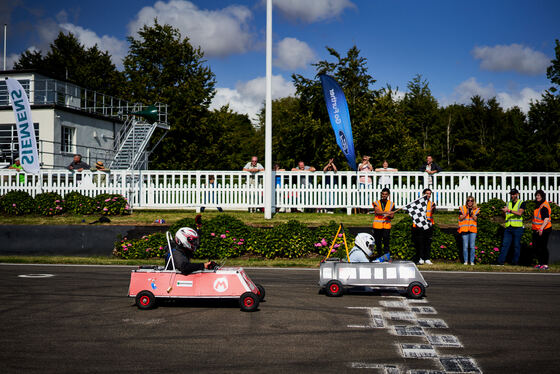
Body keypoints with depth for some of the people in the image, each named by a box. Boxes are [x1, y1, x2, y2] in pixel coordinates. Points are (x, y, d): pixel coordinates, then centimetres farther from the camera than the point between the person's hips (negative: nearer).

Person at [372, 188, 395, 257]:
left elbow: (392, 216, 6)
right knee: (378, 242, 5)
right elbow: (377, 211, -13)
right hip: (377, 225, 0)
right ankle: (380, 255, 18)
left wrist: (387, 215, -16)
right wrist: (387, 212, -21)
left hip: (387, 226, 0)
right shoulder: (376, 203, 5)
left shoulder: (391, 204, 9)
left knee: (386, 242, -8)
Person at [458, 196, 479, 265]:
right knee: (465, 246, -4)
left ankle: (472, 261, 4)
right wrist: (466, 214, -13)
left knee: (472, 246, -3)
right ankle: (465, 261, 3)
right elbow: (460, 218, 1)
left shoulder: (476, 210, 10)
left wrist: (472, 214, -14)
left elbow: (475, 219, 2)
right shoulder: (462, 208, 7)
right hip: (464, 229, -1)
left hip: (473, 229, 1)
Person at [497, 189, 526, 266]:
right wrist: (503, 211, -7)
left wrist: (509, 210, -24)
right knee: (505, 244, -3)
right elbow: (505, 215, 15)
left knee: (517, 246, 1)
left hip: (517, 228, -4)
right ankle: (500, 261, -5)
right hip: (508, 227, 4)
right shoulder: (508, 203, 16)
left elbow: (519, 213, -15)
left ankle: (515, 262, 8)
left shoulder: (521, 203, 2)